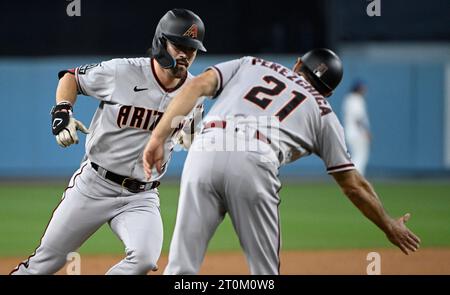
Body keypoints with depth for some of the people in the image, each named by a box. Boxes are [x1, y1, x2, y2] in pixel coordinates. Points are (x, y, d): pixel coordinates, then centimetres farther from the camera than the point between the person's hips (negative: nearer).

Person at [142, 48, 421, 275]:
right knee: (265, 271, 12)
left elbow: (198, 84, 14)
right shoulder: (323, 112, 28)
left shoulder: (250, 64, 33)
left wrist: (158, 137, 6)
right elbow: (353, 183, 29)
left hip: (205, 151, 2)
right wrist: (389, 226, 42)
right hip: (254, 163, -2)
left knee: (181, 267, 2)